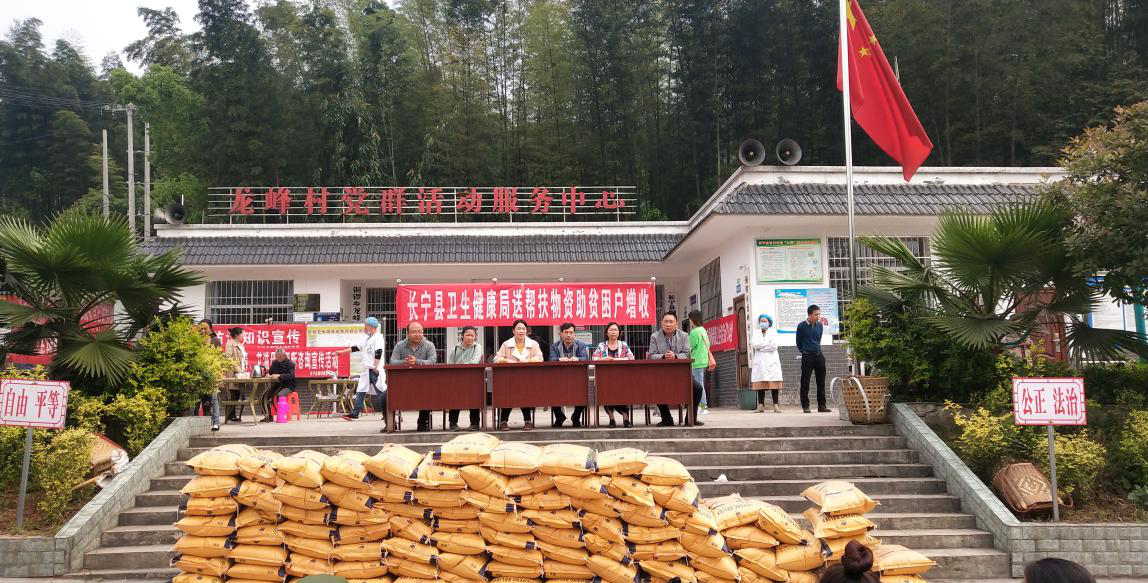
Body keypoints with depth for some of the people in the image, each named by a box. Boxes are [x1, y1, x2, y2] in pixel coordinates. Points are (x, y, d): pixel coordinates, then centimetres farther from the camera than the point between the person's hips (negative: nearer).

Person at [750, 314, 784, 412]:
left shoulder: (773, 332, 10)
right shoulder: (756, 332, 16)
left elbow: (774, 346, -5)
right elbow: (755, 345, -2)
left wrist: (760, 346, -3)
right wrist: (767, 343, -5)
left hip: (771, 361, -1)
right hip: (760, 361, 1)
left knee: (774, 383, -7)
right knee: (760, 384, -3)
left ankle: (776, 405, -7)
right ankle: (761, 405, -1)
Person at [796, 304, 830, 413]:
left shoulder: (819, 325, 7)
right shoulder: (801, 326, -7)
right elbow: (798, 342, 5)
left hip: (819, 356, 4)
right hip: (807, 357, -4)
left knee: (821, 381, 5)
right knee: (805, 382, -1)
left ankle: (822, 406, 10)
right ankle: (805, 406, 4)